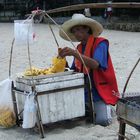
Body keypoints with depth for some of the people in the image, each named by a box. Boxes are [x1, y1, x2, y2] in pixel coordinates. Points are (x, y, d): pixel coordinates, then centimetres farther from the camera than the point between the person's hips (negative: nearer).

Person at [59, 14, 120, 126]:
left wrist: (74, 53, -38)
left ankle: (106, 108, 11)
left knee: (102, 120, -24)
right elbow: (75, 70, 16)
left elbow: (95, 64, -28)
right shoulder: (80, 47, 10)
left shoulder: (100, 43, -11)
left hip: (100, 91, -6)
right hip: (84, 91, 7)